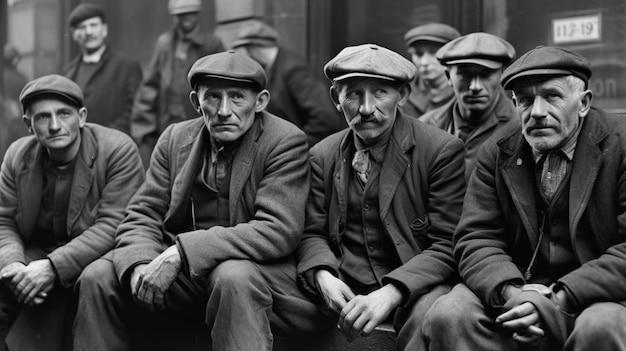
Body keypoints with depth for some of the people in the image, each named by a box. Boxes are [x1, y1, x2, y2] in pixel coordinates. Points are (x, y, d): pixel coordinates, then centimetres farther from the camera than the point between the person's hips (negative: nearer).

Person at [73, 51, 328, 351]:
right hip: (182, 272, 5)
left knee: (234, 277, -37)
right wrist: (141, 265, -19)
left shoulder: (286, 142, -10)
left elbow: (279, 230, -21)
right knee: (98, 277, -11)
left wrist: (181, 251, -27)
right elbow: (142, 216, 6)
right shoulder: (175, 138, 7)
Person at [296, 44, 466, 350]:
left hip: (413, 287, -4)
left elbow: (446, 247, -10)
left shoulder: (443, 151, -4)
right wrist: (323, 276, -14)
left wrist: (390, 293, -26)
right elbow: (312, 233, 11)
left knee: (430, 314, -38)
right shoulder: (322, 156, 11)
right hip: (343, 288, 4)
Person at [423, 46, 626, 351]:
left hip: (598, 297, -3)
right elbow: (476, 239, 2)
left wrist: (562, 299, -24)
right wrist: (511, 293, -20)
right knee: (447, 316, -23)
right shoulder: (497, 153, 7)